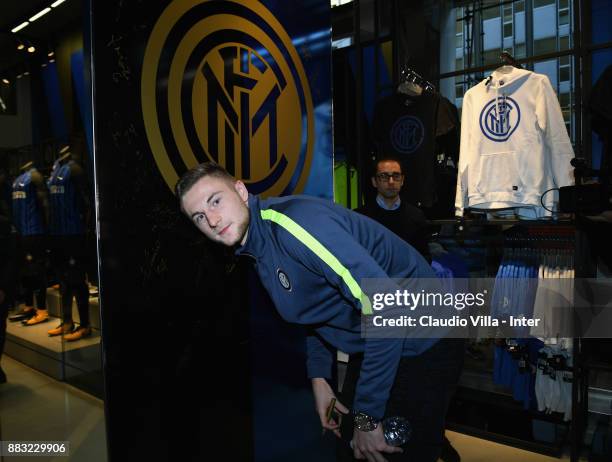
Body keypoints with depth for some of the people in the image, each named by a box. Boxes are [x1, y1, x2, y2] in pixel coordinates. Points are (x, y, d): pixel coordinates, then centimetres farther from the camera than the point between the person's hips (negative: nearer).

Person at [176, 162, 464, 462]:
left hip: (417, 347, -8)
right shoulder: (252, 251, 4)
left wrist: (367, 417, -24)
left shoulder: (291, 222, -27)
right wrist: (319, 376, 7)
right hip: (369, 349, 9)